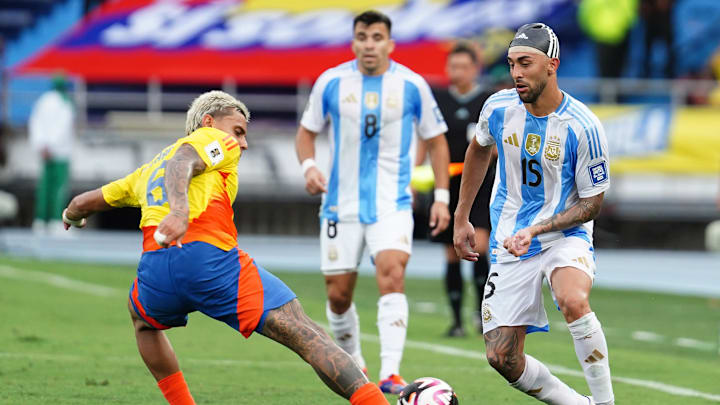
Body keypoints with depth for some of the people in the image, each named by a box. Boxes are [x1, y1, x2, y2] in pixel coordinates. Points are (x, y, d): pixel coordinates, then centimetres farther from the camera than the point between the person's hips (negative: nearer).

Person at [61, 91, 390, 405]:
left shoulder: (149, 169, 35)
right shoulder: (215, 140, 18)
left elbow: (83, 204, 40)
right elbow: (181, 162, -6)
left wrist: (72, 217, 64)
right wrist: (178, 210, -25)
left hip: (155, 268, 5)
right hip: (212, 259, -5)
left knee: (143, 320, 40)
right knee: (305, 335, -8)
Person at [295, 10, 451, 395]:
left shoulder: (412, 85, -3)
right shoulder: (331, 82, -1)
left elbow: (436, 140, 8)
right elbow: (307, 131, 11)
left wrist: (441, 196, 1)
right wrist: (308, 166, -10)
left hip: (392, 204, -2)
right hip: (342, 203, 2)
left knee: (392, 275, -24)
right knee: (338, 295, 4)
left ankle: (390, 373, -30)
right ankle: (353, 362, 30)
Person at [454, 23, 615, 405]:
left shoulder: (582, 127, -17)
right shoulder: (499, 107, -5)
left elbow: (591, 203, -9)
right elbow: (479, 151, 18)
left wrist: (535, 230, -21)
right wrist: (461, 218, 20)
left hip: (565, 235, -4)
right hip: (508, 244, 4)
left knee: (573, 300, -37)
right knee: (502, 358, -4)